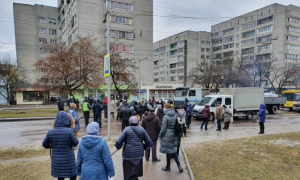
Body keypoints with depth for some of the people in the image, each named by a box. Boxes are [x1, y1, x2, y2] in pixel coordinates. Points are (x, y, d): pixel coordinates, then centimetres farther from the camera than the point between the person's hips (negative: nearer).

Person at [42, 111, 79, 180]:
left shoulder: (50, 132, -8)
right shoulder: (69, 131, -20)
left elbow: (45, 144, 5)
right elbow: (75, 143, -8)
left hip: (56, 160, 4)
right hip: (68, 160, -4)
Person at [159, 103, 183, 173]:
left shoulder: (166, 117, -17)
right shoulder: (175, 115, 1)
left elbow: (163, 128, -14)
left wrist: (160, 135, 1)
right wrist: (176, 133, 15)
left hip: (167, 136, -6)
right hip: (174, 136, 6)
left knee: (168, 152, 8)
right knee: (173, 151, 17)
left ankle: (168, 167, 23)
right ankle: (179, 166, 11)